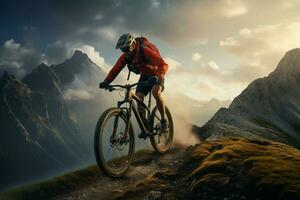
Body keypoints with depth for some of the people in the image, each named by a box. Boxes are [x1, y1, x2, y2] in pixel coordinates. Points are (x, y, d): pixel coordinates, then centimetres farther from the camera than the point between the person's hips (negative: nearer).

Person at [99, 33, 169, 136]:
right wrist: (106, 82, -30)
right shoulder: (125, 56, -16)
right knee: (138, 97, -12)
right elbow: (115, 70, -14)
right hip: (144, 76, 6)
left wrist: (158, 76, -58)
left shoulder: (145, 50, -32)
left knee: (156, 92, -32)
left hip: (156, 74, -5)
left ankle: (164, 120, -14)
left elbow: (163, 65, -39)